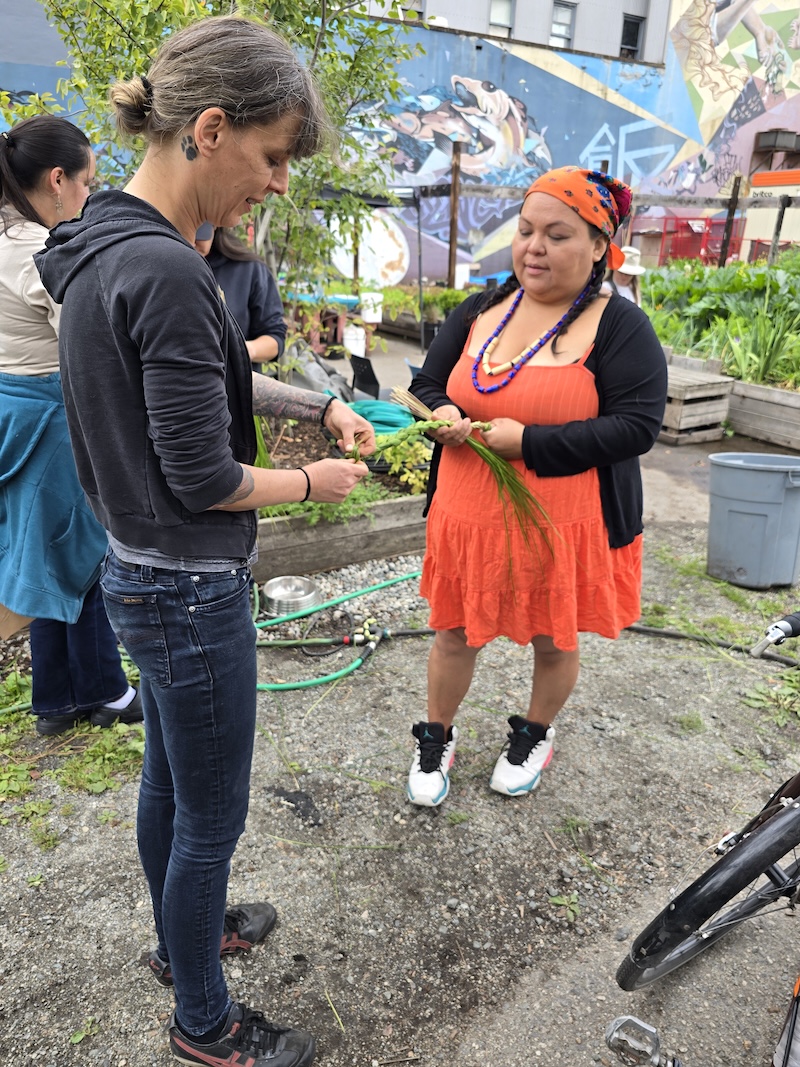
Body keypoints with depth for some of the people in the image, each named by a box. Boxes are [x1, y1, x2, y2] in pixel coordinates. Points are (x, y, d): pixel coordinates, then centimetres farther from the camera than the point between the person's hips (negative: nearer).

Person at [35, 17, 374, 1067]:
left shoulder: (108, 247, 5)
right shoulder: (164, 272, -26)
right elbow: (205, 479, -23)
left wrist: (318, 405, 10)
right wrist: (314, 481, -6)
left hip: (144, 574, 10)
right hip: (191, 589, -10)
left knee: (169, 779, 26)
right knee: (212, 816, 11)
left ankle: (182, 936, 52)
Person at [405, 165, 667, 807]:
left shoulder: (620, 327, -8)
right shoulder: (480, 312, 7)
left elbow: (637, 426, -16)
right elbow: (427, 383, 14)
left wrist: (528, 441, -22)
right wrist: (443, 414, -11)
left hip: (564, 528, -3)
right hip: (469, 518, 4)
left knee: (554, 642, 15)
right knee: (455, 633, 14)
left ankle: (535, 735, 45)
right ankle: (437, 738, 38)